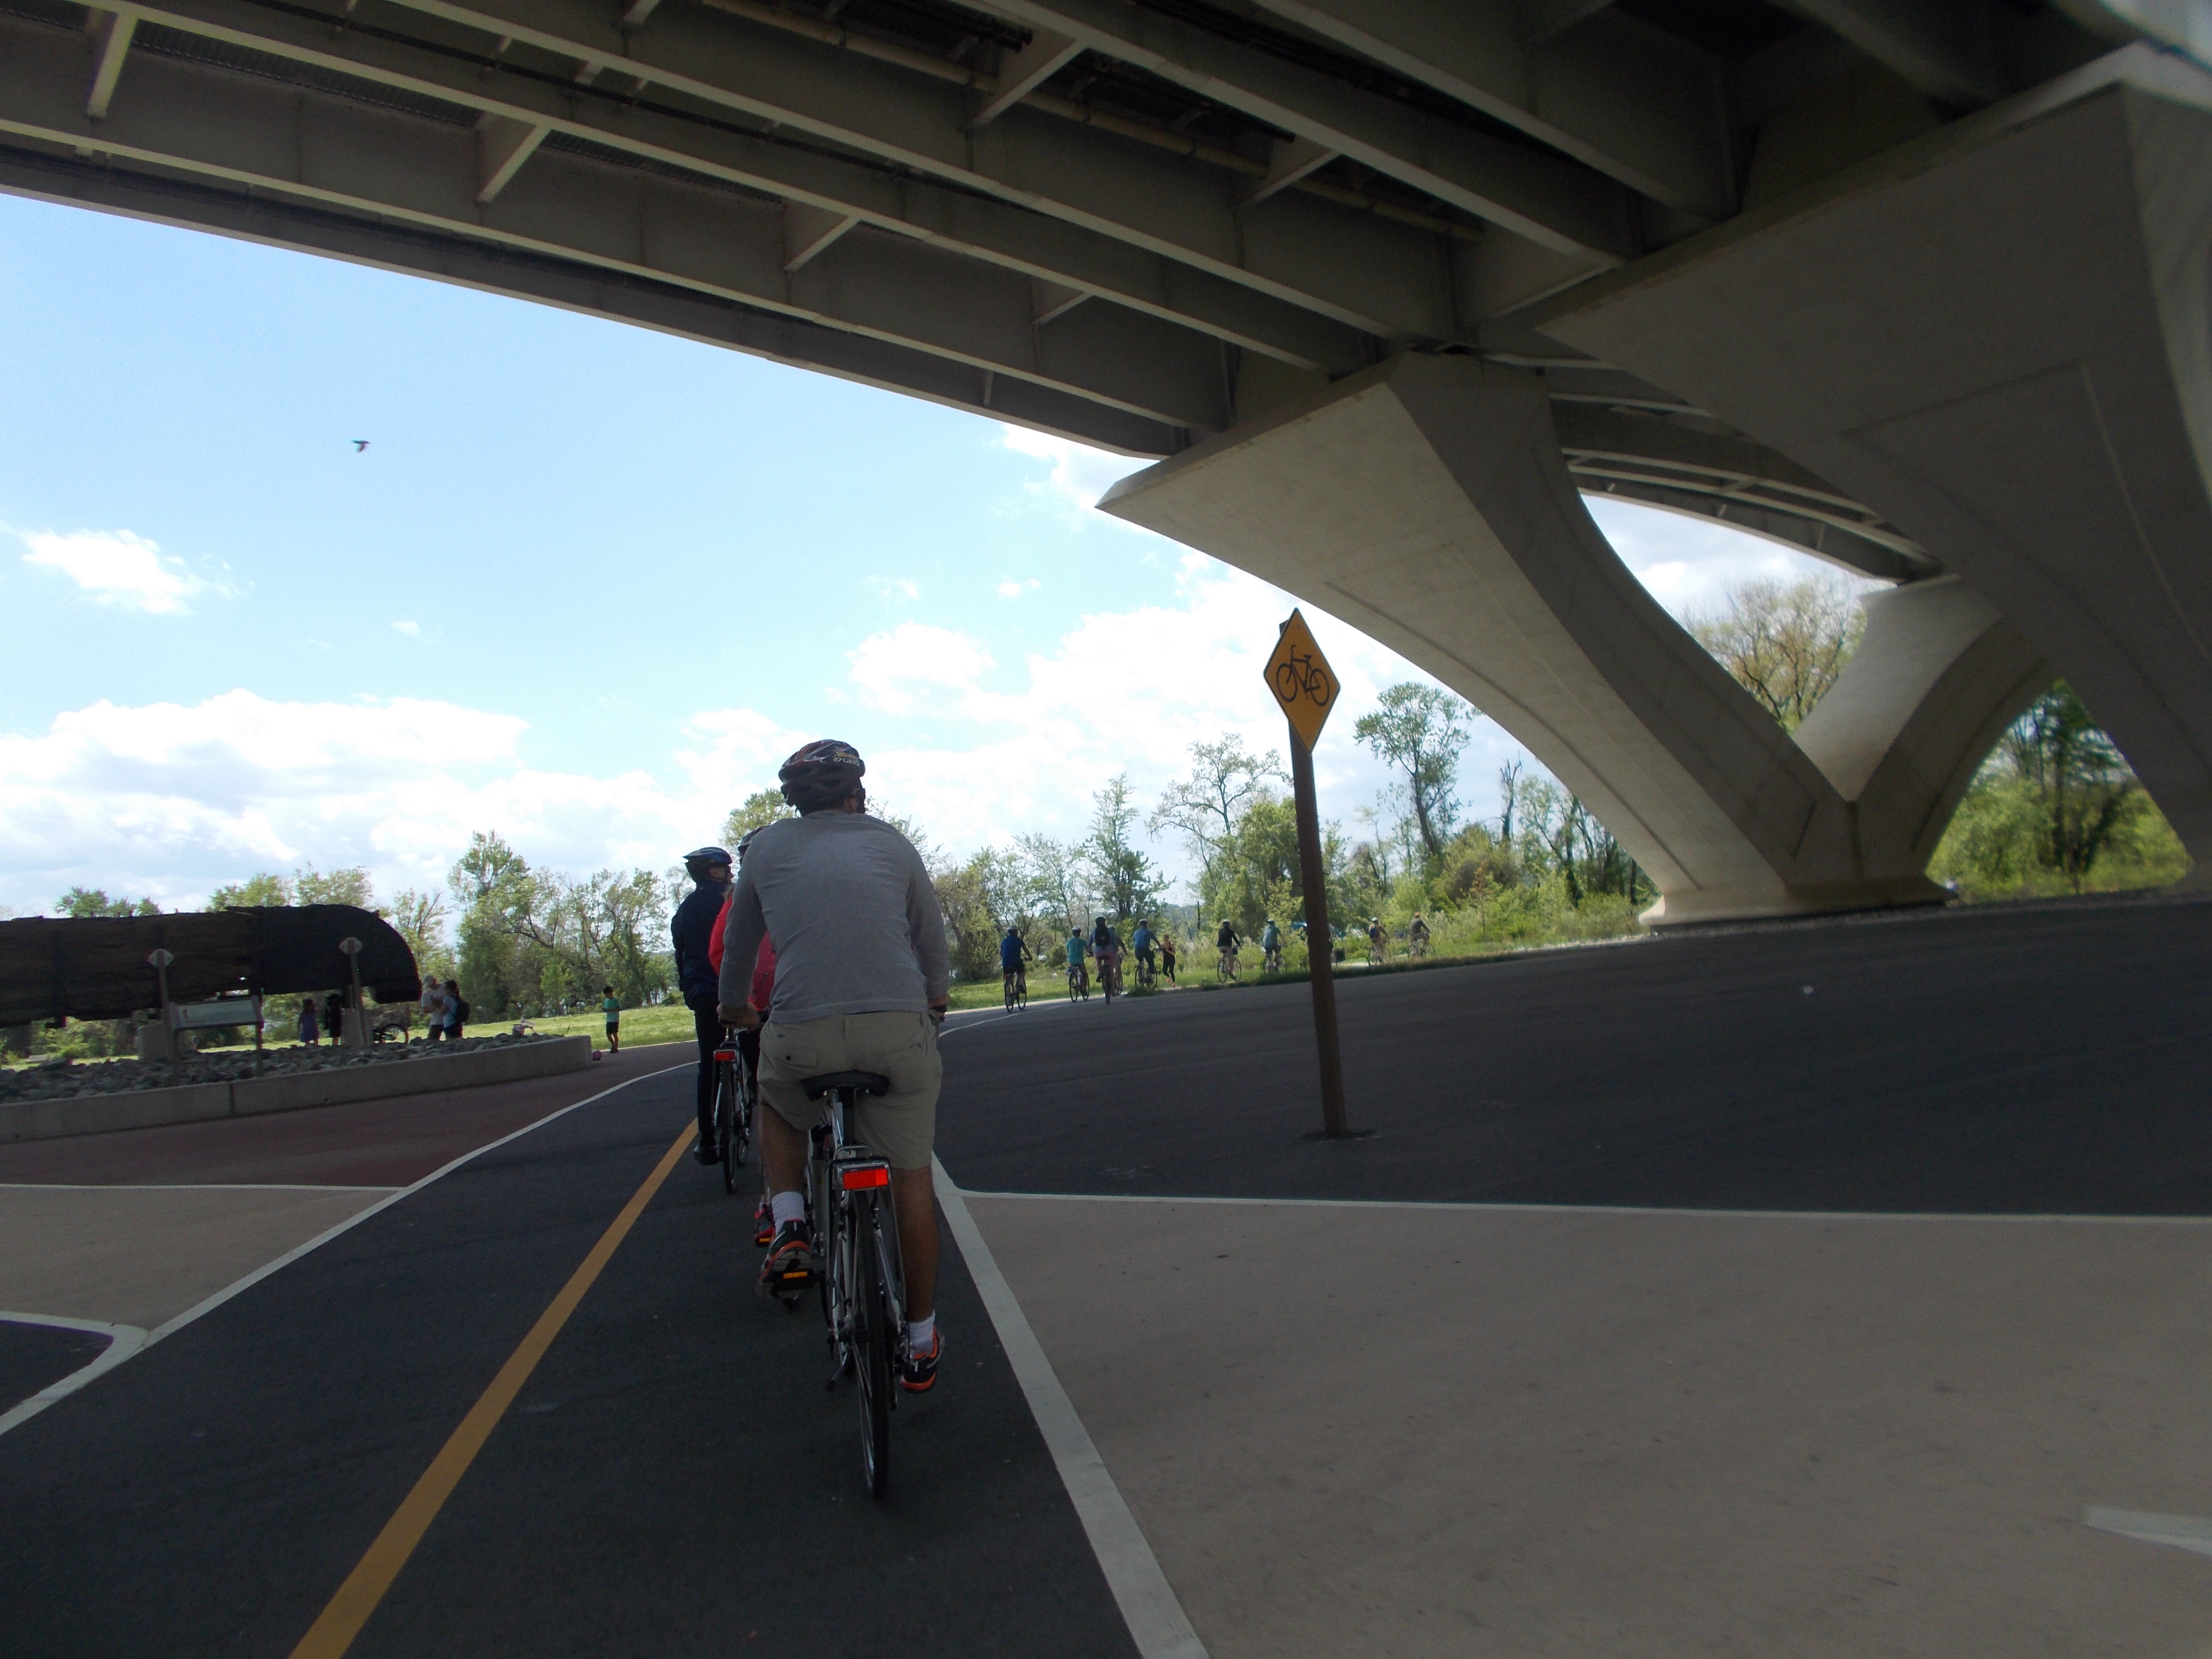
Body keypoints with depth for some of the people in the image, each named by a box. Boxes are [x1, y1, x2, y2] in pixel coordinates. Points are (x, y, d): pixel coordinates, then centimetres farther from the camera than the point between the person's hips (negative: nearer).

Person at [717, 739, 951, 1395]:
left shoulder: (769, 847, 14)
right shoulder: (892, 844, 14)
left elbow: (737, 948, 25)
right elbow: (931, 939, 22)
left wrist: (736, 1008, 44)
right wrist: (935, 998, 42)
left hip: (801, 1033, 0)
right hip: (900, 1030, 0)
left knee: (776, 1104, 34)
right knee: (911, 1178, 14)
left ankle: (790, 1230, 13)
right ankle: (921, 1345, 22)